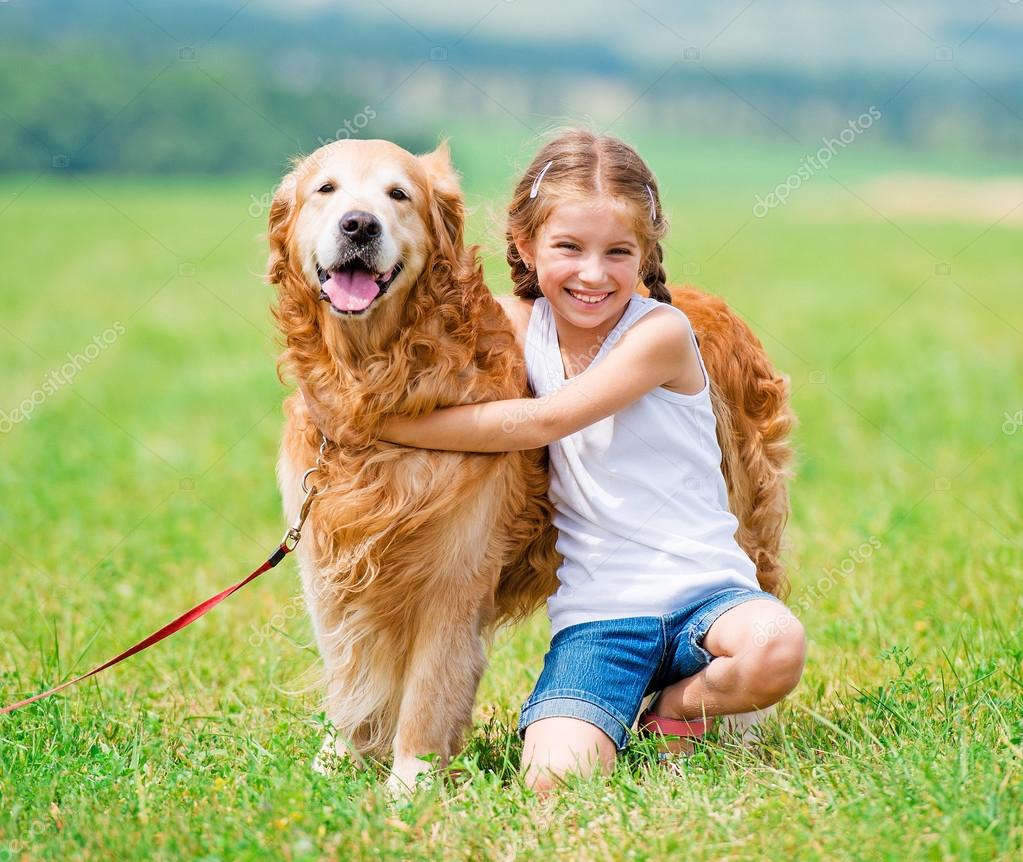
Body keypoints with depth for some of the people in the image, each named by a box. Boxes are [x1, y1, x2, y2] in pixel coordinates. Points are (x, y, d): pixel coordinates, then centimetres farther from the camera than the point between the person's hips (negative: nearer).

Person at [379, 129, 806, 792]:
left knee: (776, 648, -35)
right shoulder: (519, 324, 5)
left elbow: (542, 421, -15)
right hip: (596, 608, 2)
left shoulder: (660, 331, -9)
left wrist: (389, 424, -13)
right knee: (556, 777, -24)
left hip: (702, 589, -1)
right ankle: (613, 714, 12)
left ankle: (675, 706, -1)